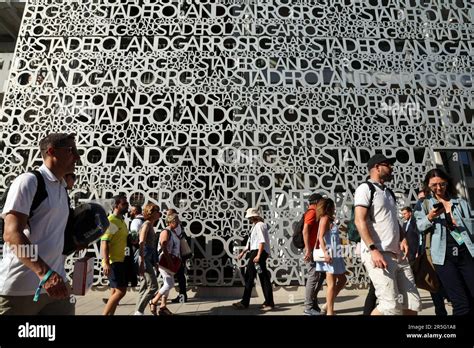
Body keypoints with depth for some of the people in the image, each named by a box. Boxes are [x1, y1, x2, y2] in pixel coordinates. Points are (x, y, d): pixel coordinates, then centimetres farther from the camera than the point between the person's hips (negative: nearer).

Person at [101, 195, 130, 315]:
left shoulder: (122, 221, 15)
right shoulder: (110, 221, -14)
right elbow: (104, 243, -21)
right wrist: (106, 263, -28)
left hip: (121, 261, 10)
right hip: (113, 262, -10)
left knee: (115, 292, 12)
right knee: (121, 290, -10)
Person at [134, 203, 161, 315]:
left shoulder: (151, 225, 16)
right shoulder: (146, 224, -11)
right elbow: (141, 244, -19)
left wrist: (154, 262, 21)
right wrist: (142, 262, -25)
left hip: (148, 259, 9)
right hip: (145, 259, -9)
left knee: (144, 287, 11)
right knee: (153, 286, -9)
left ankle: (138, 312, 18)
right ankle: (139, 311, -1)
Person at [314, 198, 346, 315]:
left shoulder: (330, 220, 18)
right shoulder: (325, 218, -10)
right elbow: (320, 237, -20)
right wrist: (325, 253, -27)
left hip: (335, 255, 10)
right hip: (329, 255, -10)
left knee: (342, 280, 17)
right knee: (332, 284, -4)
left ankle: (328, 305, 22)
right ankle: (330, 312, 5)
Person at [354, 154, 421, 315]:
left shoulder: (388, 192, 21)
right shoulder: (365, 188, -6)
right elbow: (360, 221, -15)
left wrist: (403, 238, 4)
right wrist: (373, 249, -24)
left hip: (398, 254, 9)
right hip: (378, 254, -8)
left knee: (413, 303, 9)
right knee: (391, 306, -10)